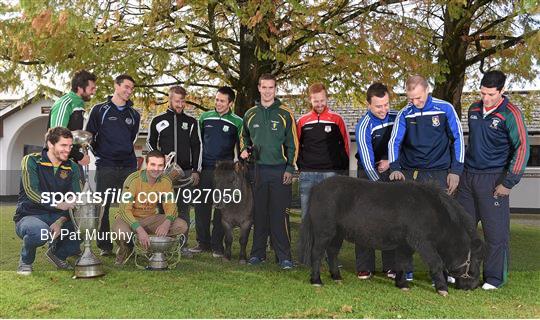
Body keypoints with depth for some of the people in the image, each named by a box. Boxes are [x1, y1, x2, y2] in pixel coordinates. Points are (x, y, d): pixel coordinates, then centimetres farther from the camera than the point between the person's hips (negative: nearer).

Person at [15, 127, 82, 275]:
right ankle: (25, 261, -3)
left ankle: (58, 253, 9)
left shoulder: (72, 167, 5)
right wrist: (60, 204, -35)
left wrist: (61, 221, -22)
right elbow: (32, 193, -21)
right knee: (41, 231, -40)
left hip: (58, 217, 4)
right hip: (29, 216, -4)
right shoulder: (31, 161, -6)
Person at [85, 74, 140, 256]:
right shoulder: (100, 110, 4)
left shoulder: (134, 115, 13)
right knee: (102, 206, -1)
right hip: (106, 167, -3)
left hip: (129, 166, 3)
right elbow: (88, 135, 5)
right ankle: (105, 246, 8)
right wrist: (100, 153, 0)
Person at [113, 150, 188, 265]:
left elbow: (170, 206, -7)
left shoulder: (166, 182, -8)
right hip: (129, 217, -4)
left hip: (150, 219, 4)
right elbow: (125, 210, -26)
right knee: (121, 233, -38)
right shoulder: (133, 180, -22)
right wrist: (139, 230, -40)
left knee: (182, 226, -16)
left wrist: (167, 223, -31)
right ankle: (125, 250, 0)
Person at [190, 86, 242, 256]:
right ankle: (203, 242, 15)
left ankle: (217, 245, 11)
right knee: (201, 206, 4)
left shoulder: (237, 122, 1)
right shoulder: (205, 117, 9)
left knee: (221, 208, 2)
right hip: (204, 169, 3)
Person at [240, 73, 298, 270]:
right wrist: (244, 150, 5)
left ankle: (284, 255, 2)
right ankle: (258, 252, 19)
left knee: (280, 214, -4)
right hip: (258, 169, 3)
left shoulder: (285, 114, 0)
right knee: (259, 213, 8)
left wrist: (290, 168, -6)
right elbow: (244, 137, 25)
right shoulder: (250, 114, 10)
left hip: (280, 171, -3)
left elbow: (293, 143, 0)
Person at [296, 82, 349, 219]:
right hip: (307, 174, 2)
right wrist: (301, 166, 6)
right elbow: (297, 145, 14)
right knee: (307, 213, 6)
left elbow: (345, 144, 5)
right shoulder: (302, 121, 8)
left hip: (331, 173, -2)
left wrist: (342, 167, 0)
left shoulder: (336, 119, 3)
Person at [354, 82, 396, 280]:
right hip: (369, 174, -3)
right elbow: (367, 162, -25)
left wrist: (390, 161, -7)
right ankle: (364, 267, 1)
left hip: (391, 171, 4)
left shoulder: (396, 117, -5)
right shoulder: (364, 126, -19)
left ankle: (391, 266, 10)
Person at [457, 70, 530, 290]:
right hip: (468, 177, 6)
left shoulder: (510, 113, -10)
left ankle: (495, 278, 12)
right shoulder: (474, 109, 9)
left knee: (496, 231, 0)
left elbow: (522, 148, -12)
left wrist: (509, 182, -15)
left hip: (493, 180, -6)